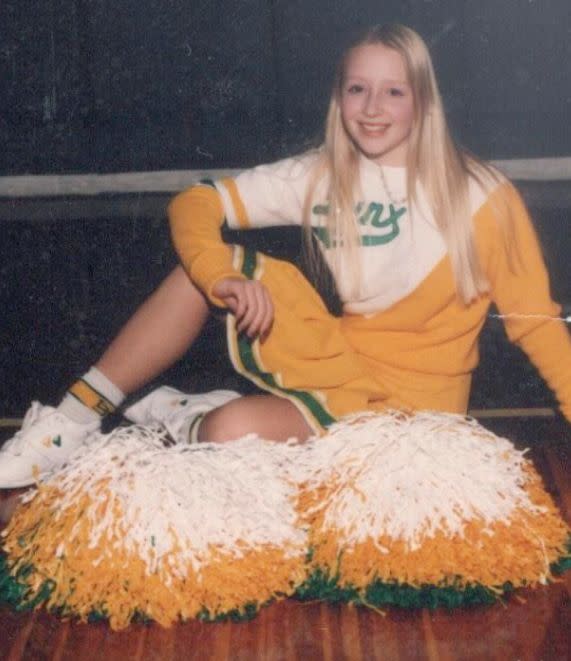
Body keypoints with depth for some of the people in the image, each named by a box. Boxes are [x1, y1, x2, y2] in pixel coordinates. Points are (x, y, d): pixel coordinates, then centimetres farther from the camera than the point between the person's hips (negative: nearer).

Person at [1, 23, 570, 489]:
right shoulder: (319, 177, -1)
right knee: (208, 263, -15)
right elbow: (193, 206, -5)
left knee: (231, 431, -29)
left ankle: (186, 423, 8)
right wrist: (223, 277, -25)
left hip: (405, 402, -4)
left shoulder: (479, 197, -12)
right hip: (335, 355, 4)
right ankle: (75, 418, -10)